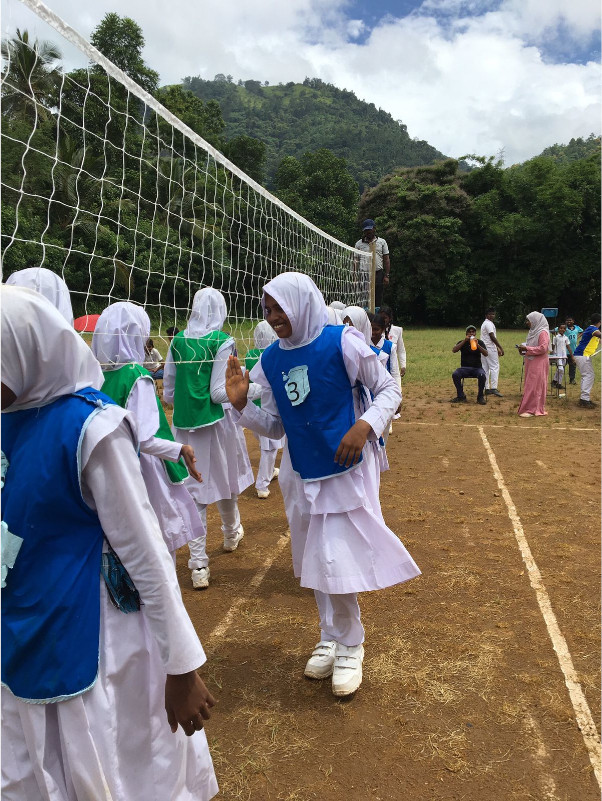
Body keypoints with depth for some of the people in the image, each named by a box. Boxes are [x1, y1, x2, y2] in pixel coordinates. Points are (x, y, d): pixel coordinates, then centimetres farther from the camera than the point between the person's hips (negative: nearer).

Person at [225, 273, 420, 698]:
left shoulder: (342, 342, -13)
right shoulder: (271, 359, 1)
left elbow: (389, 389, -6)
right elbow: (276, 426, 7)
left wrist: (365, 426, -23)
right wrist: (242, 405, -10)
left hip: (346, 469, -5)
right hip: (301, 475, 5)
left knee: (338, 559, -4)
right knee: (315, 558, 15)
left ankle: (350, 645, 21)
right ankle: (331, 636, 36)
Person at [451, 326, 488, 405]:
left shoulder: (480, 342, 7)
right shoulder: (462, 342, 7)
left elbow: (486, 354, -8)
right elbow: (453, 350, -11)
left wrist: (477, 345, -22)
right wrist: (464, 341, -17)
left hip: (477, 368, -1)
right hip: (465, 368, 1)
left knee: (482, 375, -34)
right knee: (455, 374, -29)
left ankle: (480, 397, -14)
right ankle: (461, 396, -13)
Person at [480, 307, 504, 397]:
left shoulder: (485, 323, 20)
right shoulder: (489, 324, -12)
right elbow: (492, 337, -20)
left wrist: (497, 348, 23)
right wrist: (500, 348, -18)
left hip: (484, 349, 10)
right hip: (490, 348, -10)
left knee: (485, 368, 8)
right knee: (494, 367, -8)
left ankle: (487, 388, 11)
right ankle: (494, 388, -13)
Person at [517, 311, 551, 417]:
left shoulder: (543, 332, -12)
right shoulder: (533, 331, 15)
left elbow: (543, 348, -21)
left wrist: (527, 348, -19)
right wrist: (523, 349, 5)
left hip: (538, 364, -9)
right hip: (531, 363, 9)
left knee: (534, 386, -7)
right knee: (530, 385, 9)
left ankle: (532, 410, -5)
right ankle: (531, 408, 15)